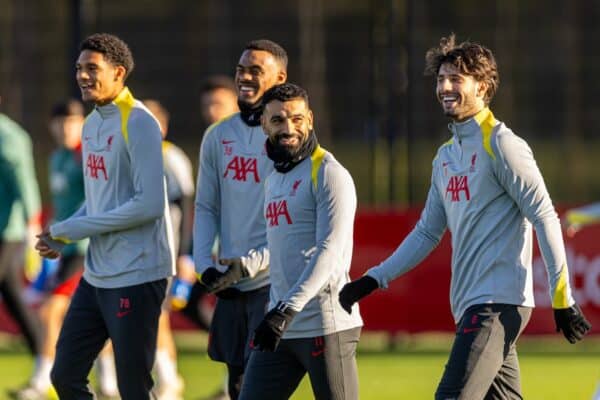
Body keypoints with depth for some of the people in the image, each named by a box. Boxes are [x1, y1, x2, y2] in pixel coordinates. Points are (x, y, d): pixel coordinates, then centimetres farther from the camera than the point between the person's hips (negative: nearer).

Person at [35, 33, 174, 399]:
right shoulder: (92, 124, 12)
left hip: (136, 276, -9)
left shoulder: (137, 124, -14)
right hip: (96, 275, 9)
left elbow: (148, 204, -21)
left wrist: (70, 230, -16)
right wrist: (60, 235, 2)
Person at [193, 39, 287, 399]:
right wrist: (204, 264, 1)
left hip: (273, 284, -6)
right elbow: (206, 208, 16)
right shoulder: (218, 137, 11)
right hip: (229, 288, 6)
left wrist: (250, 264, -18)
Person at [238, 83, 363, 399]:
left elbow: (328, 251, -18)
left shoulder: (328, 174, -9)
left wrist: (287, 310, -25)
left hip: (326, 326, -8)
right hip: (280, 326, 8)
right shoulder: (274, 180, 18)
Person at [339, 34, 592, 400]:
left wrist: (562, 297, -16)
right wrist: (373, 280, 18)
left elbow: (545, 218, -12)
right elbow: (427, 233, 23)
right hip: (469, 303, 9)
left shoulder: (501, 144, -8)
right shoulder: (446, 156, 17)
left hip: (498, 302, -9)